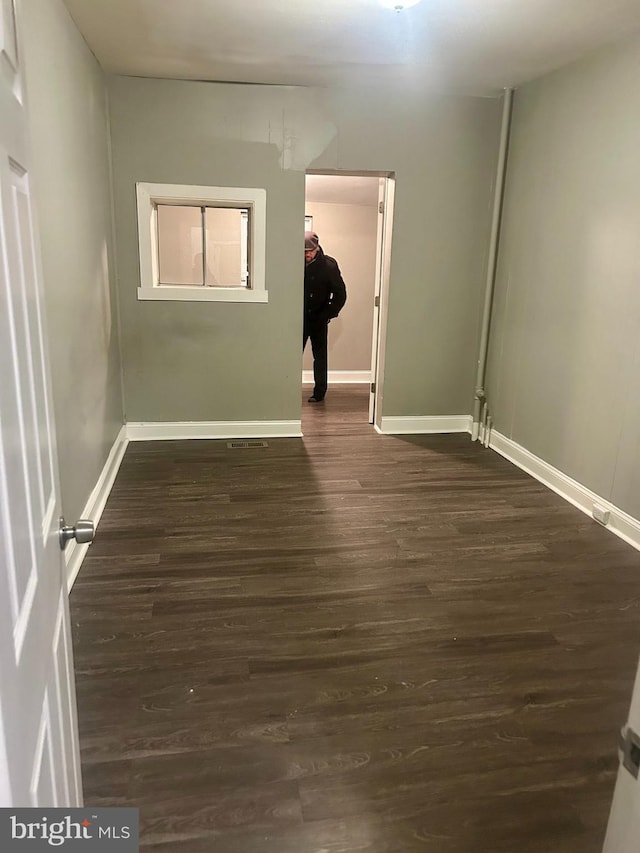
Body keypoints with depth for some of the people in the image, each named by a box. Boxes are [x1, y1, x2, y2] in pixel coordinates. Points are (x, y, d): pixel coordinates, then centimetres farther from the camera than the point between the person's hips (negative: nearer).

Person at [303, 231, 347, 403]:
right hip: (299, 318, 2)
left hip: (318, 320, -1)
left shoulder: (329, 265, -9)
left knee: (320, 357, 6)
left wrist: (328, 315, -9)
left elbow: (340, 294, -4)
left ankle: (319, 393, 15)